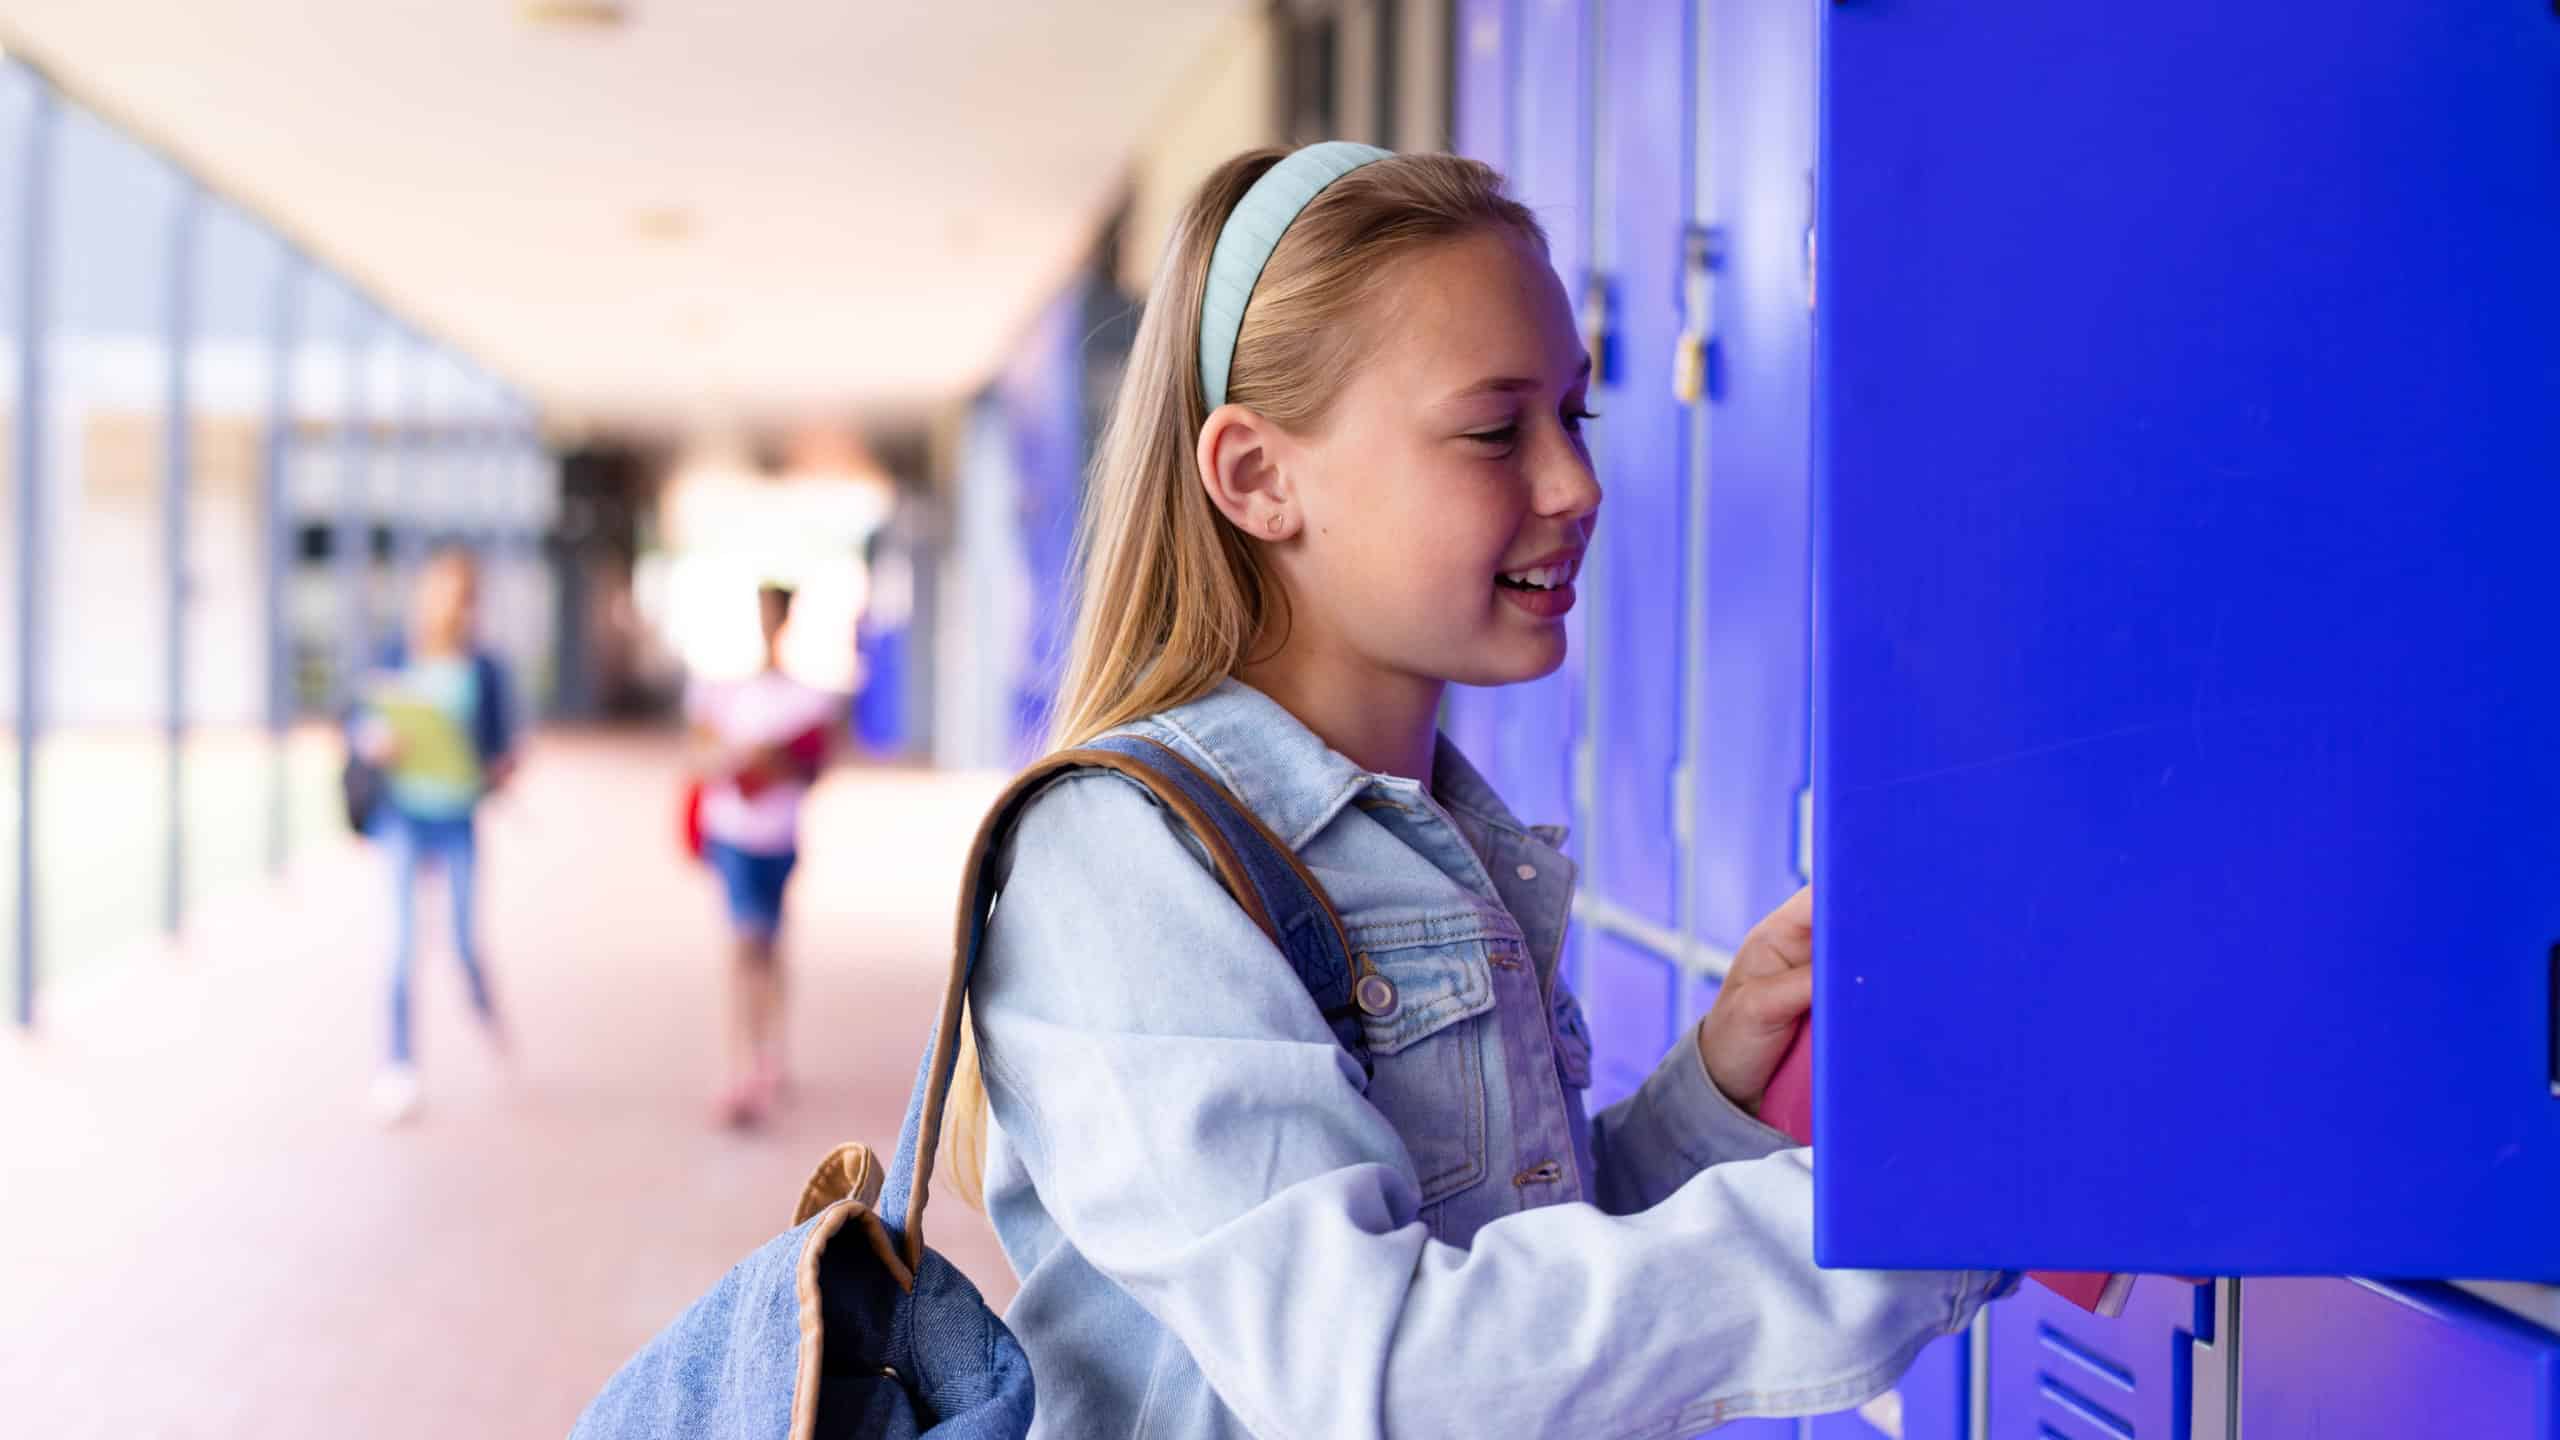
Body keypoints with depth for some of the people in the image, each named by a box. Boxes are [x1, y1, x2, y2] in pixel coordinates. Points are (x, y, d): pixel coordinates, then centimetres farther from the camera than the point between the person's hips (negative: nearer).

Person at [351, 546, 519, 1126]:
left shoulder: (484, 670, -2)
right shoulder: (396, 660, -2)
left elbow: (503, 746, 3)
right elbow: (364, 725, 5)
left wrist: (501, 771, -17)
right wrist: (374, 741, -16)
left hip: (458, 821, 0)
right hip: (405, 815, 0)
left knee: (466, 941, 6)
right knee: (403, 942, -7)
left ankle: (483, 1002, 41)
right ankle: (400, 1067, 2)